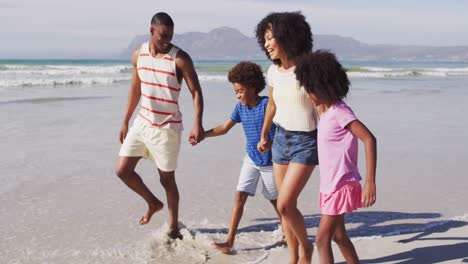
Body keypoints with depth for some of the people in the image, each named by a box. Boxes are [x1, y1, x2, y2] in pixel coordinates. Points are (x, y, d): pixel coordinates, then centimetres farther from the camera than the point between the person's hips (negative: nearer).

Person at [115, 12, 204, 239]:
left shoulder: (180, 59, -14)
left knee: (167, 178, 2)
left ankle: (173, 227, 20)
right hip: (142, 122, 5)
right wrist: (125, 122, 15)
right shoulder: (138, 54, 1)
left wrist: (197, 125, -29)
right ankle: (153, 202, 27)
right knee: (122, 170, 2)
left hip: (167, 127, -5)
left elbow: (196, 93, -15)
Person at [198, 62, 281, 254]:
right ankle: (229, 241, -1)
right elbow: (224, 128, 6)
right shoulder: (241, 107, -1)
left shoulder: (267, 104, -19)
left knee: (275, 199, 11)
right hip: (251, 159, 5)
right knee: (239, 196, -3)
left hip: (269, 161, -5)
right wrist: (202, 134, -4)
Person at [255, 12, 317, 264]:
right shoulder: (273, 71, 2)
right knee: (286, 205, 10)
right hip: (282, 138, 6)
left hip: (306, 141, -6)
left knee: (284, 204, -12)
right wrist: (263, 136, 27)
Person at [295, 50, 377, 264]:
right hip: (330, 186, 9)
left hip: (341, 186, -9)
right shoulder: (325, 111, 6)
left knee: (322, 239, -8)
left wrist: (370, 182, -30)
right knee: (338, 235, 19)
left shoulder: (340, 112, -20)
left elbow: (369, 139, -26)